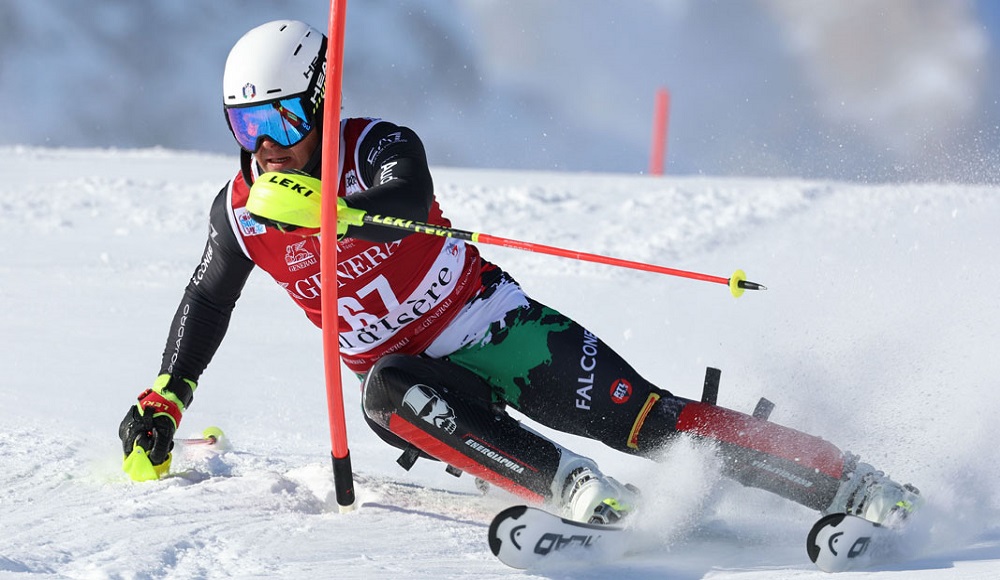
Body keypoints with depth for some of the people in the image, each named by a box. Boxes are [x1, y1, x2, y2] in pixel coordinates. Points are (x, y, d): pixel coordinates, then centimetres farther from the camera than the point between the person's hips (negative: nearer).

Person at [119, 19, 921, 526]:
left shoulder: (379, 148, -15)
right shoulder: (240, 211, -1)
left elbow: (404, 204, -38)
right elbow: (207, 300, 16)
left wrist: (326, 208, -55)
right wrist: (163, 403, 12)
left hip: (498, 330, -3)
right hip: (417, 371, 3)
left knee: (642, 419, -17)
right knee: (388, 396, -34)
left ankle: (856, 489, -15)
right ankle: (575, 491, -41)